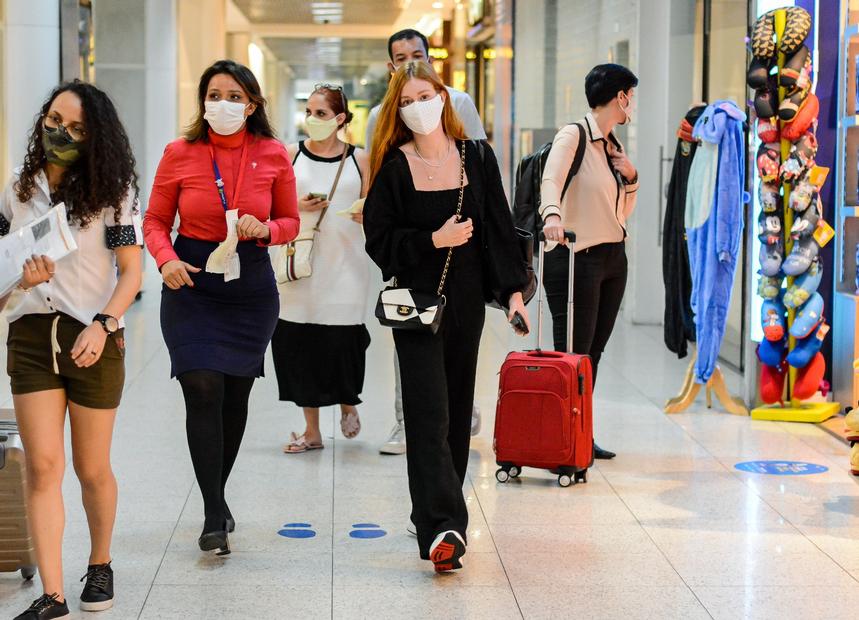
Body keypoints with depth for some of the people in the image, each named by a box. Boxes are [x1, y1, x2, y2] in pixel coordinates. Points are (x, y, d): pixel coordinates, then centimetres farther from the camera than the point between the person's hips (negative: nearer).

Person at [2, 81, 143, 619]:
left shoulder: (111, 193, -2)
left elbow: (131, 273, -7)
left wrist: (101, 326, -21)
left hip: (93, 340, -2)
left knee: (92, 470, 8)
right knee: (43, 467, -6)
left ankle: (100, 565, 34)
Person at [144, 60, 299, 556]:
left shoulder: (274, 156, -1)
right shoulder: (179, 154, -3)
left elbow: (291, 222, 9)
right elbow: (156, 220, 5)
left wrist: (264, 229, -13)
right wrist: (167, 260, -14)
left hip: (250, 283, 2)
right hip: (192, 282, -2)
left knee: (236, 393, 10)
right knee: (203, 390, -12)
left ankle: (217, 496, 30)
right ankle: (215, 514, -6)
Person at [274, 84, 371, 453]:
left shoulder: (358, 159, 6)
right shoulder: (290, 155, 5)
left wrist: (366, 215, -10)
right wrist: (298, 207, -11)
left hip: (345, 262, -1)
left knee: (342, 341, -7)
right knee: (299, 342, 0)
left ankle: (347, 404, 25)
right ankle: (312, 430, 13)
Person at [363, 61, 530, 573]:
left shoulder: (477, 158, 4)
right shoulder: (393, 168, -3)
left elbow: (499, 227, 6)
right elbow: (380, 240, -5)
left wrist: (514, 289, 1)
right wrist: (435, 240, -15)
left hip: (467, 299, 3)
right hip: (417, 298, -3)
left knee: (457, 409, 10)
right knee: (428, 412, -11)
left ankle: (436, 512, 26)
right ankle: (443, 526, -18)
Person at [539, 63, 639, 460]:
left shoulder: (613, 146, 16)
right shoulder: (573, 136, -9)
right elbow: (551, 180, -28)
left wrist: (631, 178, 4)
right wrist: (552, 214, -47)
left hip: (614, 259, 8)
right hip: (578, 259, -8)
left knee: (593, 353, 10)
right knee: (573, 355, -7)